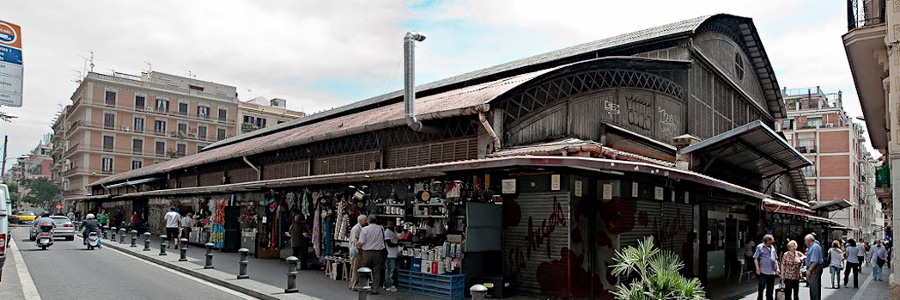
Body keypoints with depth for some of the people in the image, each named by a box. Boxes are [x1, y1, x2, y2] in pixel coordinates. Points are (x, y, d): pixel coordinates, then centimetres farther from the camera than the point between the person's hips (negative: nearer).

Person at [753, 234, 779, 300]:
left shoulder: (772, 247, 14)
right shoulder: (760, 247, -4)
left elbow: (775, 259, 22)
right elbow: (755, 258, -6)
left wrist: (777, 267, 12)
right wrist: (757, 268, -13)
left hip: (772, 272, 6)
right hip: (763, 272, -6)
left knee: (770, 289, 11)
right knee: (761, 288, 2)